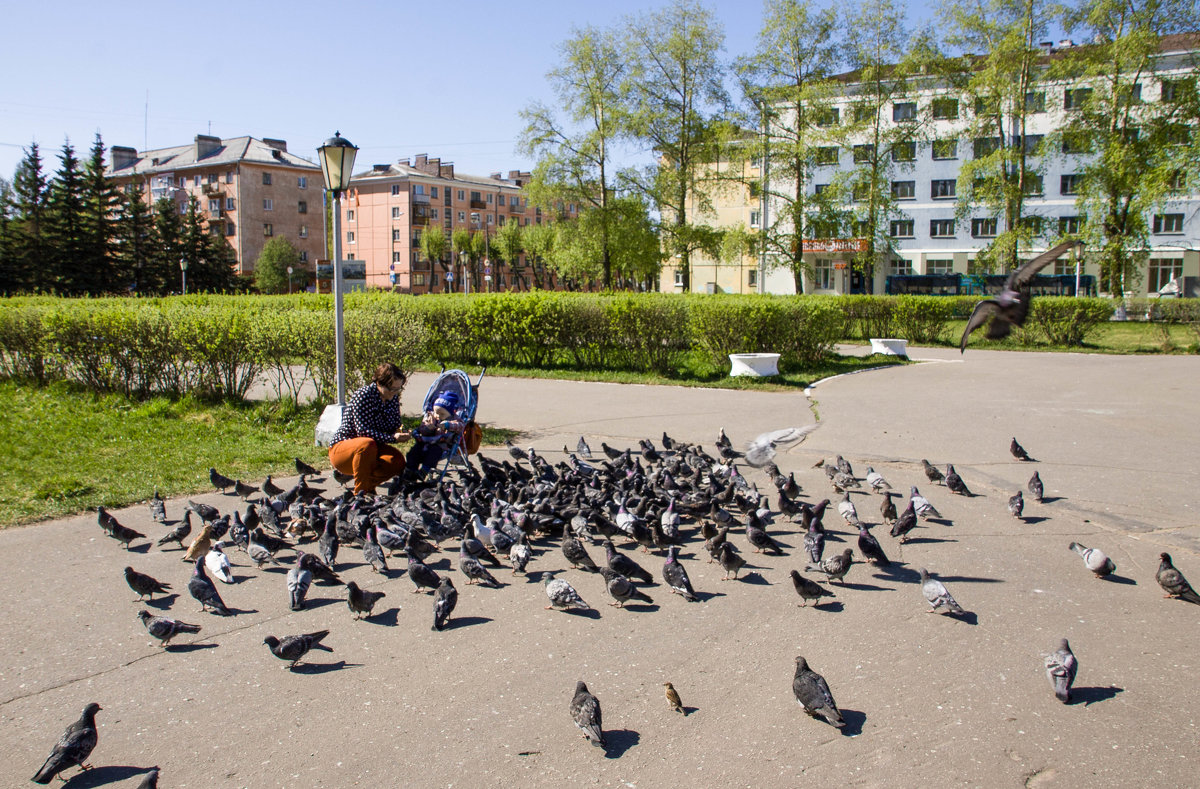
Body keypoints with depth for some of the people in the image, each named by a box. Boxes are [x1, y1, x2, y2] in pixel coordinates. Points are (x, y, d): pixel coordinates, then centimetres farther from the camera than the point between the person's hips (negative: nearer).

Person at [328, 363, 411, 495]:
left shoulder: (393, 398, 0)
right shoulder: (363, 396, -21)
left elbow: (394, 427, 3)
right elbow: (364, 431, -28)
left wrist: (401, 433, -21)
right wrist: (392, 438, -37)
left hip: (370, 449, 6)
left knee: (398, 461, -21)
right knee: (367, 444, -39)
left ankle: (368, 484, 5)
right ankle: (360, 493, -24)